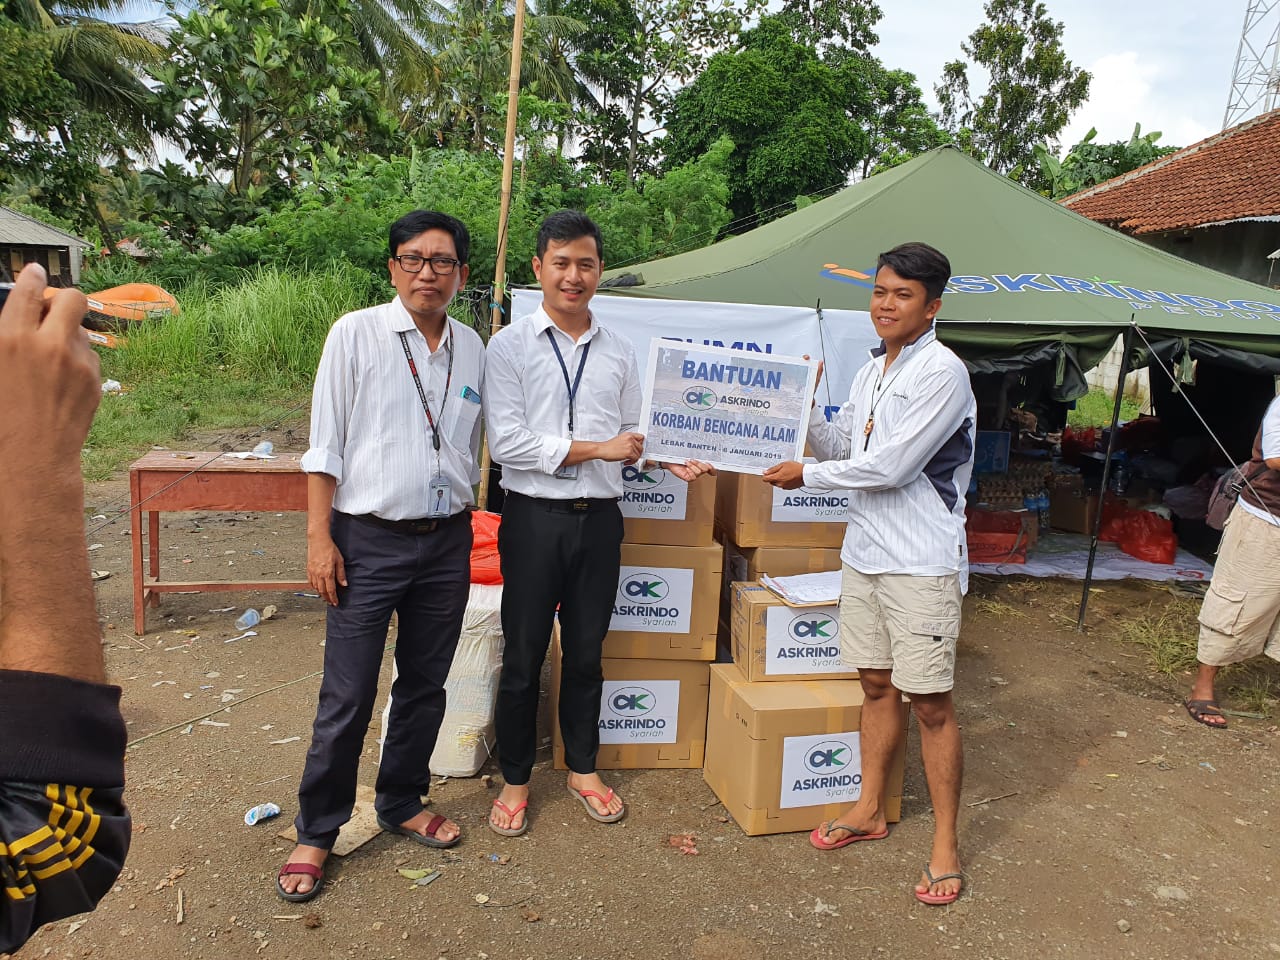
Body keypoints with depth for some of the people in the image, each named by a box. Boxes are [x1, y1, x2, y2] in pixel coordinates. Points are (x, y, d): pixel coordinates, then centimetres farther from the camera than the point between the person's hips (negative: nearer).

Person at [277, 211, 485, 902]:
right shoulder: (356, 334, -3)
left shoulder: (472, 348, 7)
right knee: (347, 697, 1)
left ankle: (402, 803, 35)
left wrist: (465, 521, 13)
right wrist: (319, 537, -8)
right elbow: (325, 443, -4)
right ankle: (315, 832, 21)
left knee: (425, 685, 15)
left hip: (447, 540, 4)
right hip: (369, 540, -4)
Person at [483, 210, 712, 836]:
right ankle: (515, 781, 26)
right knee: (524, 655, 8)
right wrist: (596, 449, -16)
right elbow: (505, 442, -14)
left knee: (586, 651, 15)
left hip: (599, 518, 3)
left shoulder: (618, 352, 9)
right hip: (534, 518, -3)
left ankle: (582, 768, 34)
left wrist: (671, 458, -5)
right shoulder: (511, 345, -4)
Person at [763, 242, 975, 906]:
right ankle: (870, 809, 32)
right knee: (876, 682, 17)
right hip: (863, 550, 8)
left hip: (920, 562, -7)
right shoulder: (871, 369, 13)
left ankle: (945, 844, 14)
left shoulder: (941, 373, -14)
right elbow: (842, 446, 14)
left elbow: (889, 466, -19)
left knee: (929, 701, 0)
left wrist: (806, 474, -9)